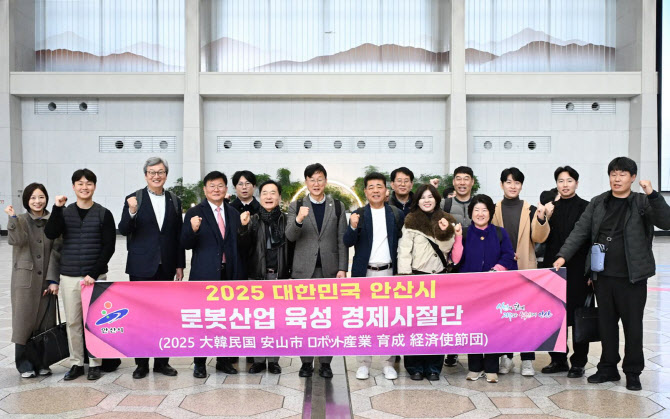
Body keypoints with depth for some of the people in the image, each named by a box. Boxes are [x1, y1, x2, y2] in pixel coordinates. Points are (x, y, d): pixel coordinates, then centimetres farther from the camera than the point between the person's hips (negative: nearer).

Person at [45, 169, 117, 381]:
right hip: (69, 276, 2)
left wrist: (94, 273, -11)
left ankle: (95, 364, 12)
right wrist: (57, 208, -18)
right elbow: (50, 234, -10)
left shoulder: (103, 214, 1)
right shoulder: (64, 213, 7)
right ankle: (76, 363, 18)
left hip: (95, 276, -2)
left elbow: (109, 247, -3)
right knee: (73, 322, 7)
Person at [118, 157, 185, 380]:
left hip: (166, 267, 3)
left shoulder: (174, 201, 7)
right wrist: (131, 212, -28)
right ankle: (141, 363, 13)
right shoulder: (134, 199, -2)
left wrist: (180, 265, 6)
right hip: (142, 267, -3)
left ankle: (161, 361, 18)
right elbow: (123, 230, -9)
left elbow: (179, 235, 9)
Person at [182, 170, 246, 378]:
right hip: (205, 275, -4)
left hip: (229, 273, 4)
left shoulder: (233, 213, 10)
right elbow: (186, 244, -8)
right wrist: (193, 230, -26)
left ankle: (223, 360, 23)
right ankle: (199, 363, 14)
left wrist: (240, 273, 4)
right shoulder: (194, 213, -3)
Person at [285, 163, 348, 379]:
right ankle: (306, 362, 14)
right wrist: (298, 220, -27)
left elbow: (342, 241, 5)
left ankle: (325, 362, 12)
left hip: (329, 270, 0)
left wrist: (342, 268, -3)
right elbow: (290, 236, -7)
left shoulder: (337, 206, 7)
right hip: (304, 270, 0)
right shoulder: (296, 206, 5)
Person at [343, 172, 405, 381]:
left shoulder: (397, 214, 5)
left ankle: (388, 363, 14)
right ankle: (363, 364, 12)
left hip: (389, 273, 0)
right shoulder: (358, 215, 3)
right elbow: (348, 243, -5)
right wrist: (353, 227, -23)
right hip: (364, 273, 0)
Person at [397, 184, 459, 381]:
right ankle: (415, 367, 8)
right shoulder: (411, 221, 1)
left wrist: (446, 232, -11)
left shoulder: (446, 220, 10)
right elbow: (404, 250, -4)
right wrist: (405, 276, -12)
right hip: (417, 276, -2)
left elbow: (447, 248, 5)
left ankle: (433, 367, 13)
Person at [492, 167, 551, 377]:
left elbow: (538, 238, -5)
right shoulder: (494, 209, 6)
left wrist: (541, 219, -21)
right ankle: (505, 357, 15)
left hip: (525, 268, -1)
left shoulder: (530, 210, 4)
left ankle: (527, 359, 6)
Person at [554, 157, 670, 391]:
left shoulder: (642, 203, -3)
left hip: (632, 277, -3)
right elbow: (580, 232, 3)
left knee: (633, 324, 6)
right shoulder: (598, 203, 6)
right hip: (603, 276, 3)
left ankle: (633, 373, 21)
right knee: (606, 323, 12)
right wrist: (563, 256, -6)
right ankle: (608, 369, 26)